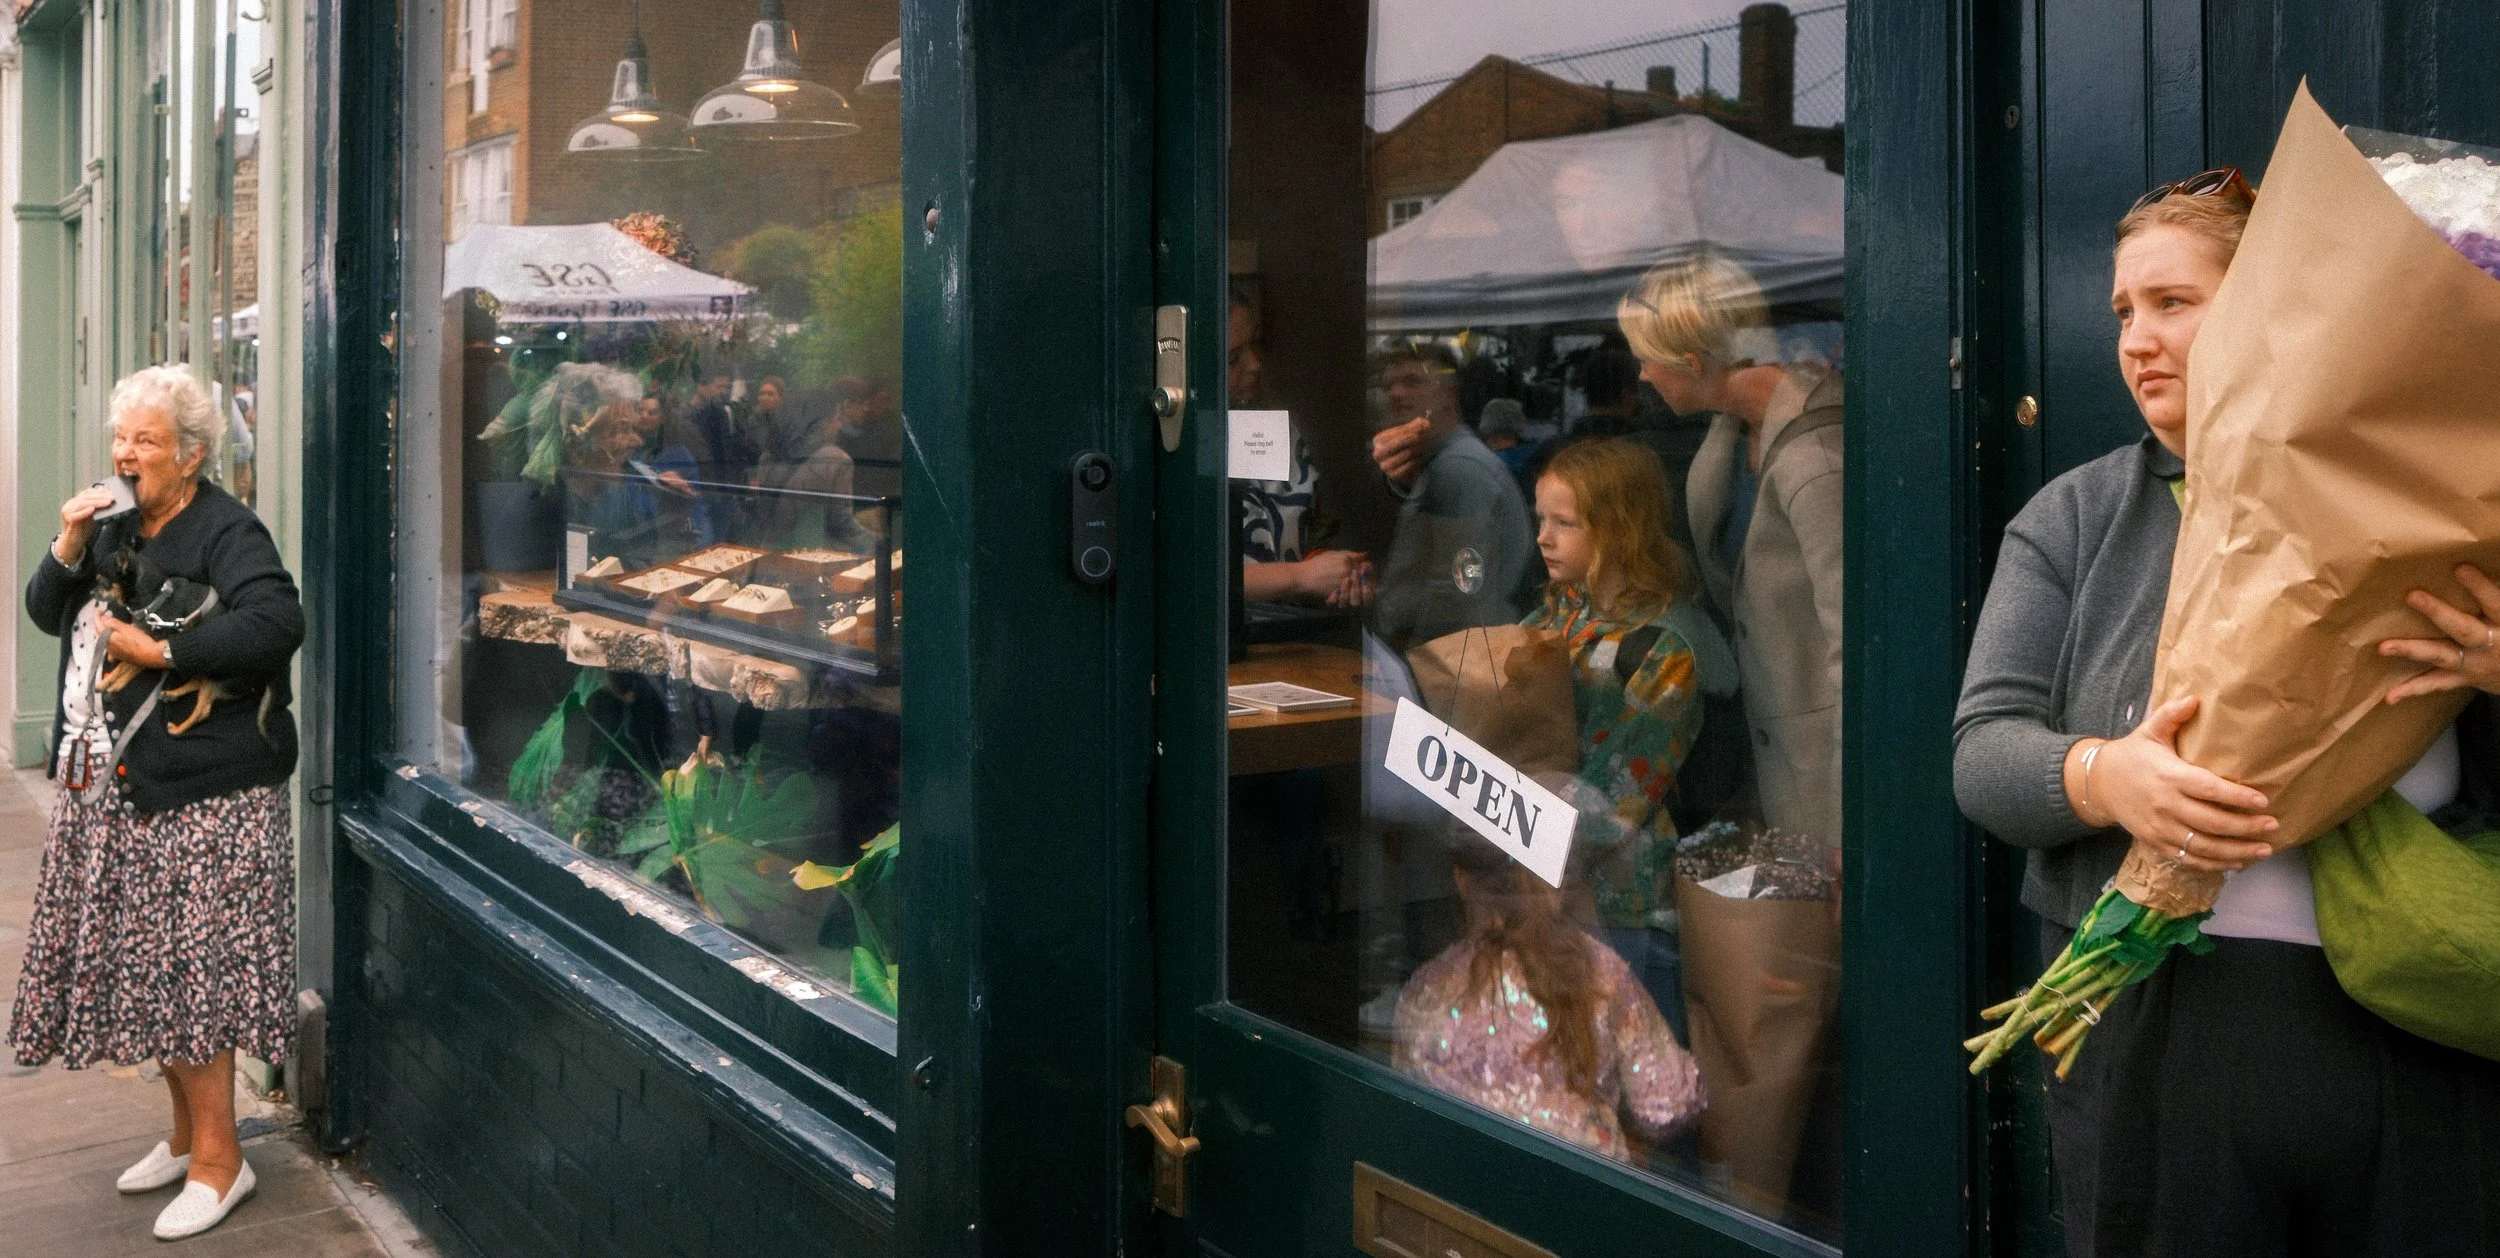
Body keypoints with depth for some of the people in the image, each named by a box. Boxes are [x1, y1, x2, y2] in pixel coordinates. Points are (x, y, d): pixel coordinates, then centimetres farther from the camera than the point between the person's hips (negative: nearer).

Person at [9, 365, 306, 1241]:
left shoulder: (227, 531, -12)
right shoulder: (117, 529, 13)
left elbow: (276, 624, -27)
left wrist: (160, 652, -21)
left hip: (200, 793, -8)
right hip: (110, 782, 8)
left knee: (190, 968, -6)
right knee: (147, 964, 13)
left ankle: (218, 1159, 4)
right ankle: (186, 1133, 27)